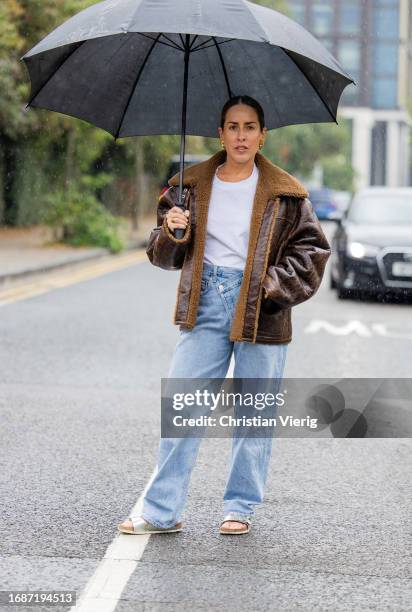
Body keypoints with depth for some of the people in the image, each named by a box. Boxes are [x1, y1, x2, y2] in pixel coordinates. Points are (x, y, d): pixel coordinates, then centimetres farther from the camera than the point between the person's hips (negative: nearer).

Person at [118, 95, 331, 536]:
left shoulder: (285, 194, 0)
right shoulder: (192, 187, 6)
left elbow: (312, 249, 4)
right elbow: (164, 256, 10)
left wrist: (274, 285, -9)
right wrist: (172, 234, -12)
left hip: (259, 309, -1)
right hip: (205, 304, 2)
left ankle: (241, 507, 20)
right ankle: (162, 511, 5)